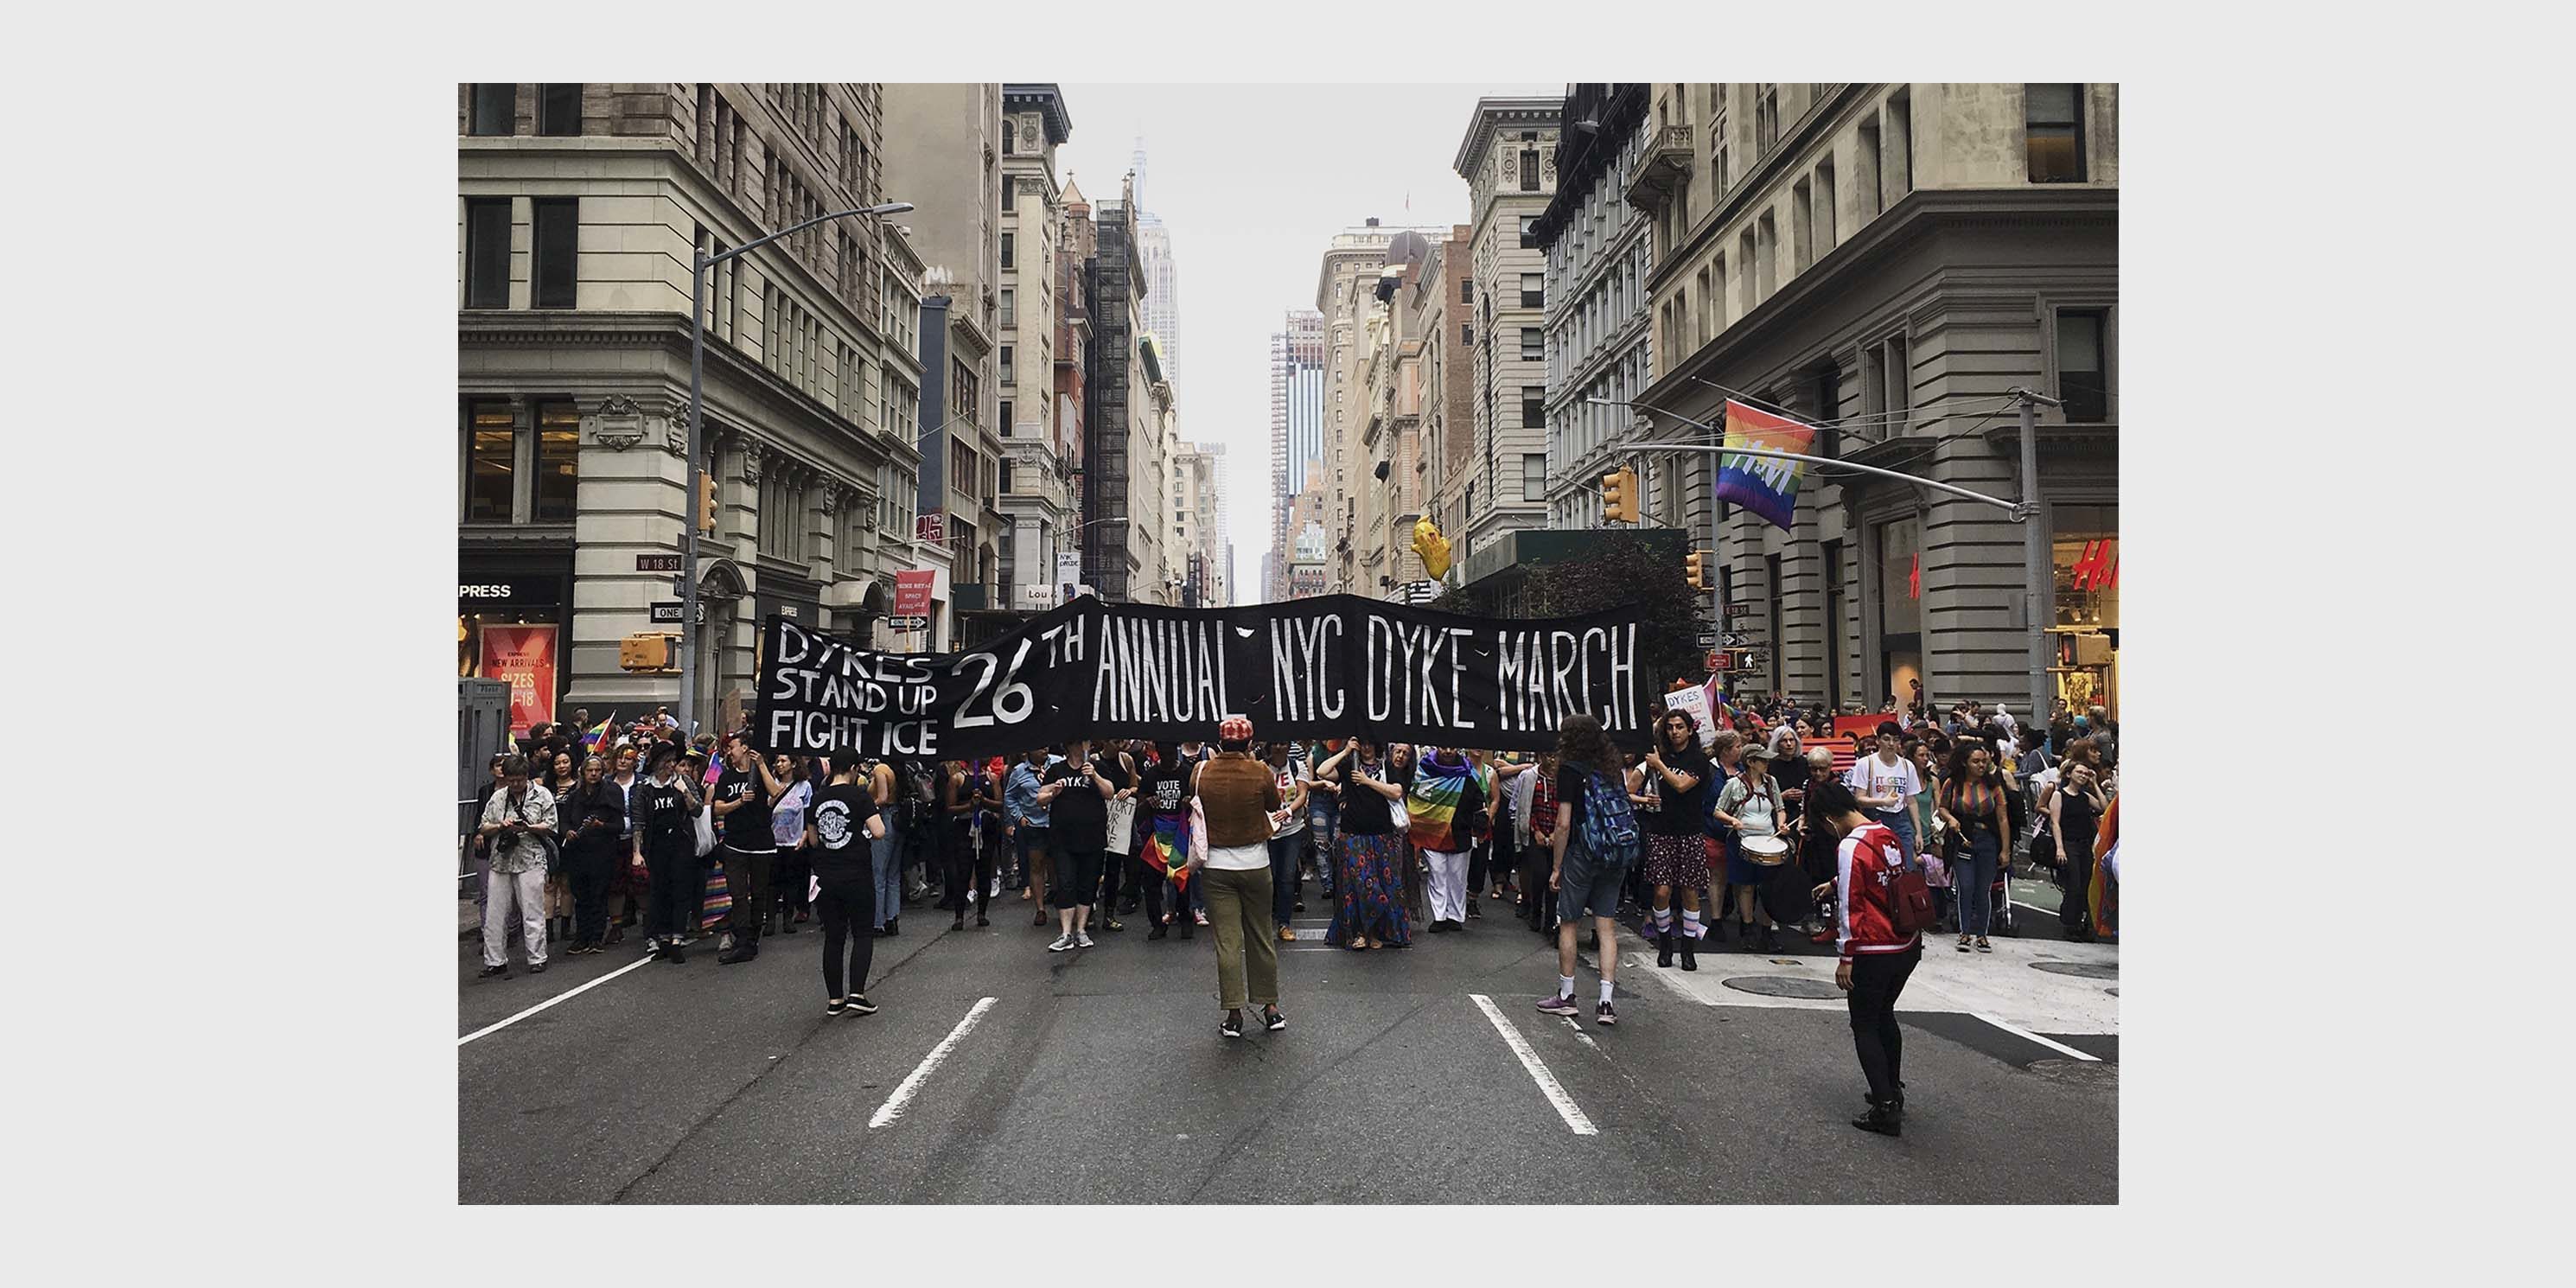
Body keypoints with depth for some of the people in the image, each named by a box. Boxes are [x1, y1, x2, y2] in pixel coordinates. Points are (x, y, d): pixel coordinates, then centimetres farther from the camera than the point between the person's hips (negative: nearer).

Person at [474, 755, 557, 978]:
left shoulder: (542, 795, 4)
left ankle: (537, 959, 6)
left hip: (530, 861, -4)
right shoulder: (497, 797, 14)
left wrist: (528, 828, -16)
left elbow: (551, 825, 0)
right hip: (501, 860, 4)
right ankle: (495, 961, 11)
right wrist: (500, 826, -6)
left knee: (532, 912, -2)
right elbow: (483, 828, 13)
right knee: (495, 913, 3)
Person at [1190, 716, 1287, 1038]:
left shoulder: (1202, 771, -7)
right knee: (1261, 937, 13)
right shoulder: (1261, 772, -10)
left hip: (1217, 866, 0)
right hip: (1255, 864, 0)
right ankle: (1270, 1006, 21)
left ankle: (1234, 1013, 4)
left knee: (1227, 941, 3)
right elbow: (1275, 806, 9)